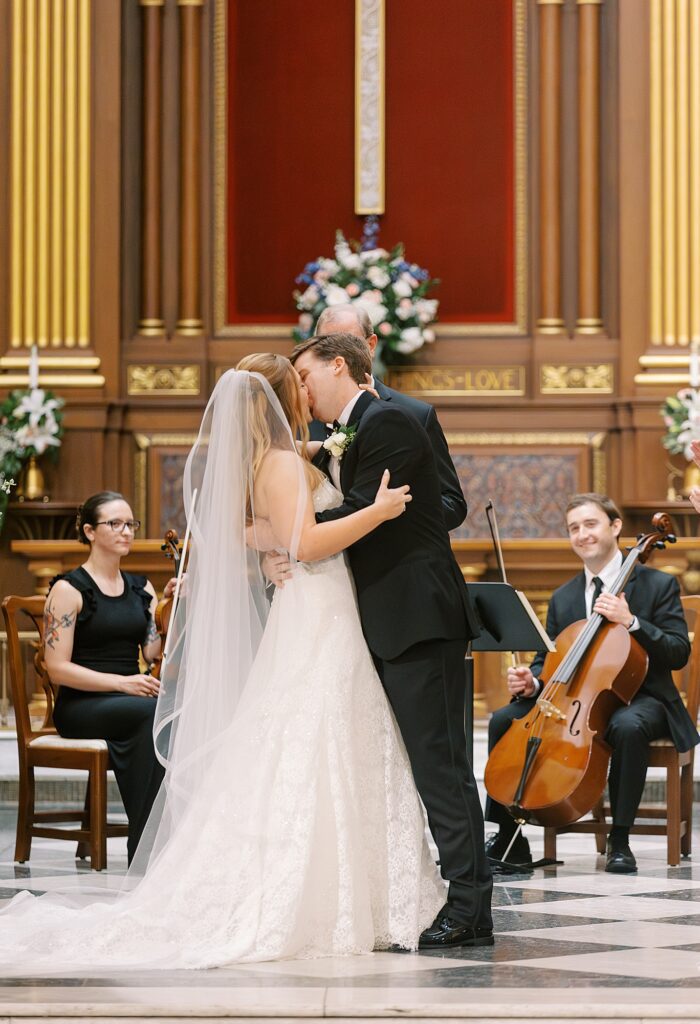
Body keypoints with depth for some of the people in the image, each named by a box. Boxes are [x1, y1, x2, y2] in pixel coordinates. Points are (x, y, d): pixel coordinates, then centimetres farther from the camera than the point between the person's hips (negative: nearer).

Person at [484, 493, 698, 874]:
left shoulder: (657, 585, -2)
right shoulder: (562, 598, 14)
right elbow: (547, 660, 16)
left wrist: (631, 622, -24)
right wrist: (532, 681, -9)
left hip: (638, 698, -5)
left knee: (628, 726, -41)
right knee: (504, 720, -16)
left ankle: (619, 839, -29)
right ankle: (507, 837, -10)